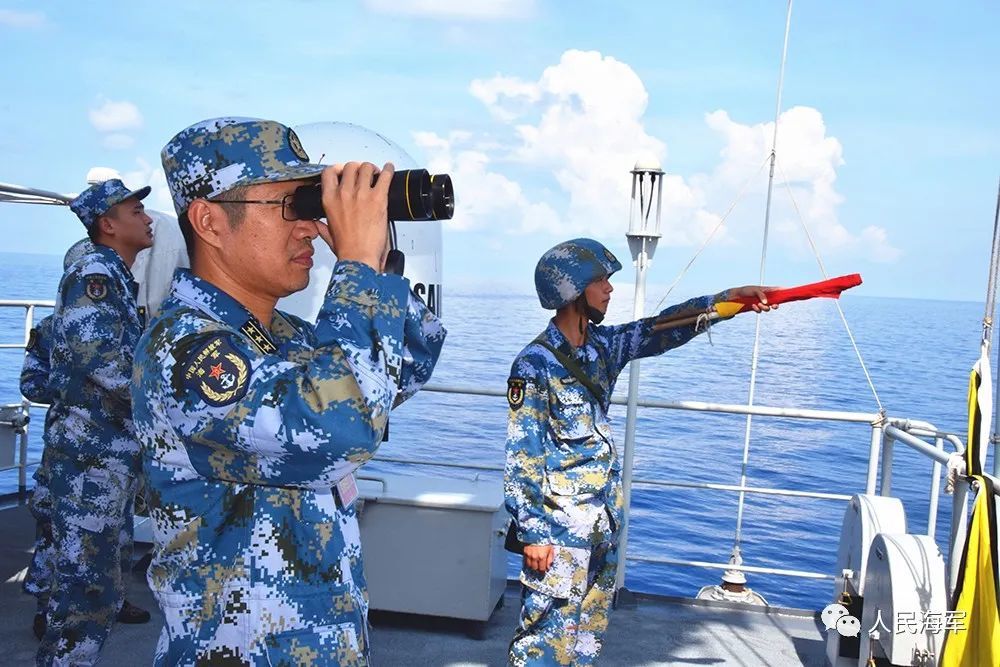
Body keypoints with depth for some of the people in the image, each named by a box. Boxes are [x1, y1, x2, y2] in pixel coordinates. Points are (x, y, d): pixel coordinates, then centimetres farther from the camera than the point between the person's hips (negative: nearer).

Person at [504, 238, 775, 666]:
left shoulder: (603, 346, 6)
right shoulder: (535, 365, -16)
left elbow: (662, 330, 11)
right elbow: (522, 458, -16)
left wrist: (730, 298, 2)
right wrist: (532, 533, -16)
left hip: (604, 518, 8)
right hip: (559, 526, -8)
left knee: (589, 632, 17)